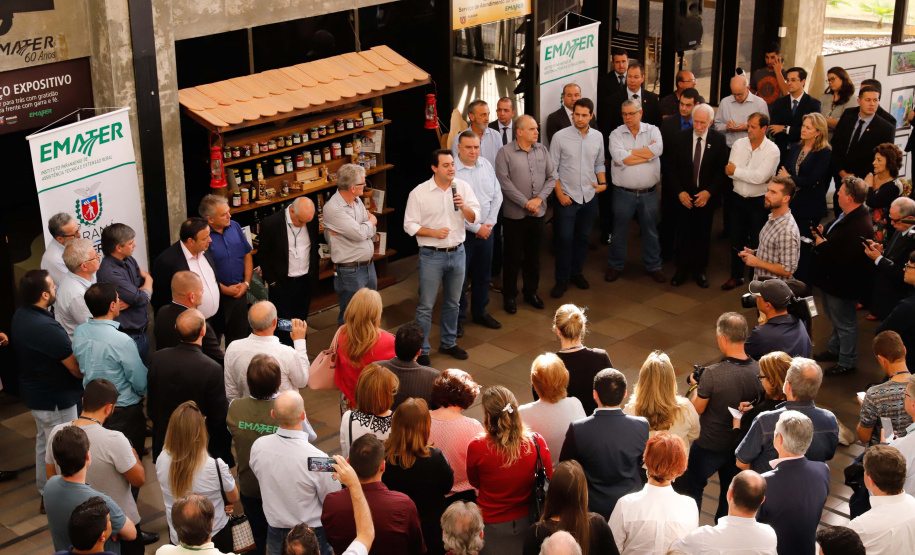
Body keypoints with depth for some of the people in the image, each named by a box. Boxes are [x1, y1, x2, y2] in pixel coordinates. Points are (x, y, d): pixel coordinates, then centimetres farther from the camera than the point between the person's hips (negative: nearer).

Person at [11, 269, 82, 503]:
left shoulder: (21, 315, -5)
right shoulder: (47, 328, -34)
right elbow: (78, 369, -26)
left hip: (35, 392, 10)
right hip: (54, 399, -10)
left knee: (44, 440, 27)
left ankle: (45, 490, 44)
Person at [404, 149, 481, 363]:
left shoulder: (463, 187, 1)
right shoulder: (419, 193, -9)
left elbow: (474, 217, 0)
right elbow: (409, 225, -7)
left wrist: (464, 207, -20)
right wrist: (433, 232, -19)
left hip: (457, 253, 4)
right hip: (431, 255, -4)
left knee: (452, 303, 17)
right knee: (426, 306, -1)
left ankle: (448, 343, 33)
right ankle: (421, 351, 8)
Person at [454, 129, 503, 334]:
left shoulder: (486, 165, 5)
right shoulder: (452, 171, -14)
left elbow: (497, 195, 8)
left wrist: (489, 223, -3)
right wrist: (476, 227, -14)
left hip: (486, 230, 6)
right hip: (462, 232, -6)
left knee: (483, 276, 17)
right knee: (460, 278, 2)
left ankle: (480, 312, 33)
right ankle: (458, 318, 16)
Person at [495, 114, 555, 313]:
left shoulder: (542, 150, 5)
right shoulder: (505, 152, -9)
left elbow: (551, 177, 5)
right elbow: (504, 182, -14)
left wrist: (539, 198, -9)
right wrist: (526, 203, -15)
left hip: (538, 213, 4)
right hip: (514, 214, -4)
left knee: (533, 255, 14)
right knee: (513, 257, 4)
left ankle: (531, 292, 29)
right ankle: (509, 296, 17)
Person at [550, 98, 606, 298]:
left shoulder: (598, 137, 3)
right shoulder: (560, 137, -9)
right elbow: (553, 169, -5)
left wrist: (602, 183, 0)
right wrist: (559, 193, -10)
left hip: (590, 196, 4)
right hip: (567, 197, -4)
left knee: (583, 237, 12)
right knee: (565, 239, -2)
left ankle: (577, 273, 28)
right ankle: (561, 280, 9)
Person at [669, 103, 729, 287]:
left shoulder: (719, 139, -4)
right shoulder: (680, 137, -2)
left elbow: (722, 170, -3)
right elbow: (673, 168, 0)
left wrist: (709, 192, -12)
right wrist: (679, 192, -9)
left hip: (706, 196, 0)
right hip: (684, 196, 0)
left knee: (702, 235, 9)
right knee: (682, 234, 6)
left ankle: (699, 270, 23)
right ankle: (682, 269, 20)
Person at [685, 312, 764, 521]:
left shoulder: (712, 374, -30)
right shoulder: (759, 370, -16)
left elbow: (698, 408, -16)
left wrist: (695, 386, 2)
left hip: (710, 446, -4)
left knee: (693, 487, 20)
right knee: (731, 490, 25)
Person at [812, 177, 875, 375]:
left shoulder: (860, 226, -33)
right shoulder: (848, 216, 0)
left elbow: (844, 257, -35)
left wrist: (823, 244, -24)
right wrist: (823, 233, -1)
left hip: (842, 284, -11)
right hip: (832, 277, 11)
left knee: (844, 323, 8)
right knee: (835, 318, 29)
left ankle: (847, 362, 24)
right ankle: (834, 349, 49)